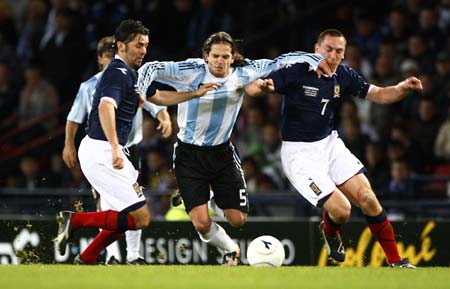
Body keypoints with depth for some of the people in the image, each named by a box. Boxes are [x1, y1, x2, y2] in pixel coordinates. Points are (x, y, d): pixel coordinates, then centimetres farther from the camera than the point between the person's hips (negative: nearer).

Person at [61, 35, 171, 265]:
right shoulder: (89, 87, 5)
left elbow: (156, 105, -6)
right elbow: (74, 117, 13)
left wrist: (165, 119, -26)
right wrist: (69, 145, 5)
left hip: (128, 149, 0)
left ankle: (133, 255, 8)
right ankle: (112, 254, -8)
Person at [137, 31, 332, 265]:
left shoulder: (243, 73, -6)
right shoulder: (191, 71, -17)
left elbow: (278, 62, 4)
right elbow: (150, 69, -17)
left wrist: (315, 60, 7)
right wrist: (139, 94, -32)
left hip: (222, 152, 3)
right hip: (189, 155, -3)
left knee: (237, 219, -1)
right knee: (201, 224, -12)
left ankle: (216, 202, 36)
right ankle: (230, 250, 21)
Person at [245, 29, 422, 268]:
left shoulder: (343, 76, 0)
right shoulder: (296, 71, -16)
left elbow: (379, 95, 8)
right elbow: (250, 88, -21)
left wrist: (403, 87, -13)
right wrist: (262, 86, -45)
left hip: (329, 145, 5)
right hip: (299, 152, -5)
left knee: (368, 200, -8)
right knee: (341, 210, -15)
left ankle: (396, 262, 5)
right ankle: (330, 232, 23)